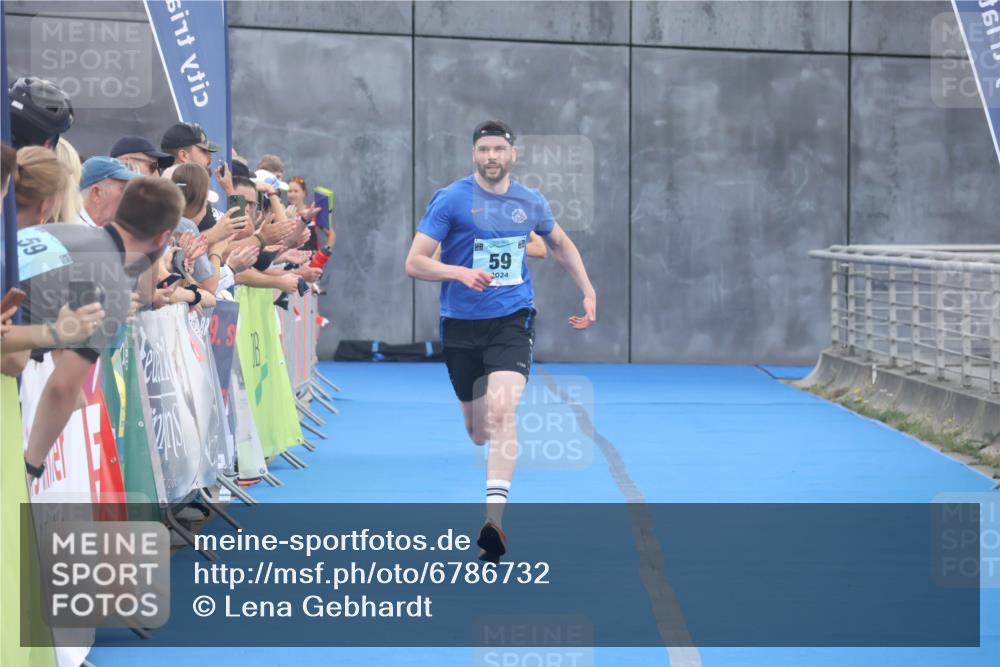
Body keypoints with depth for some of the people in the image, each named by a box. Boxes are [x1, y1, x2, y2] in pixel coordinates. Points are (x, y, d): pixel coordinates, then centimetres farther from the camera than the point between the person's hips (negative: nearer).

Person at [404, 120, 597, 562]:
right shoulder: (450, 200, -6)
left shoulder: (531, 203, 4)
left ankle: (494, 518, -29)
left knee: (501, 412, -24)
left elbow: (560, 244, 25)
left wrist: (588, 291, 18)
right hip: (461, 326, 0)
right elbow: (414, 263, -10)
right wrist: (460, 272, -27)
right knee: (478, 433, 9)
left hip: (512, 320, 0)